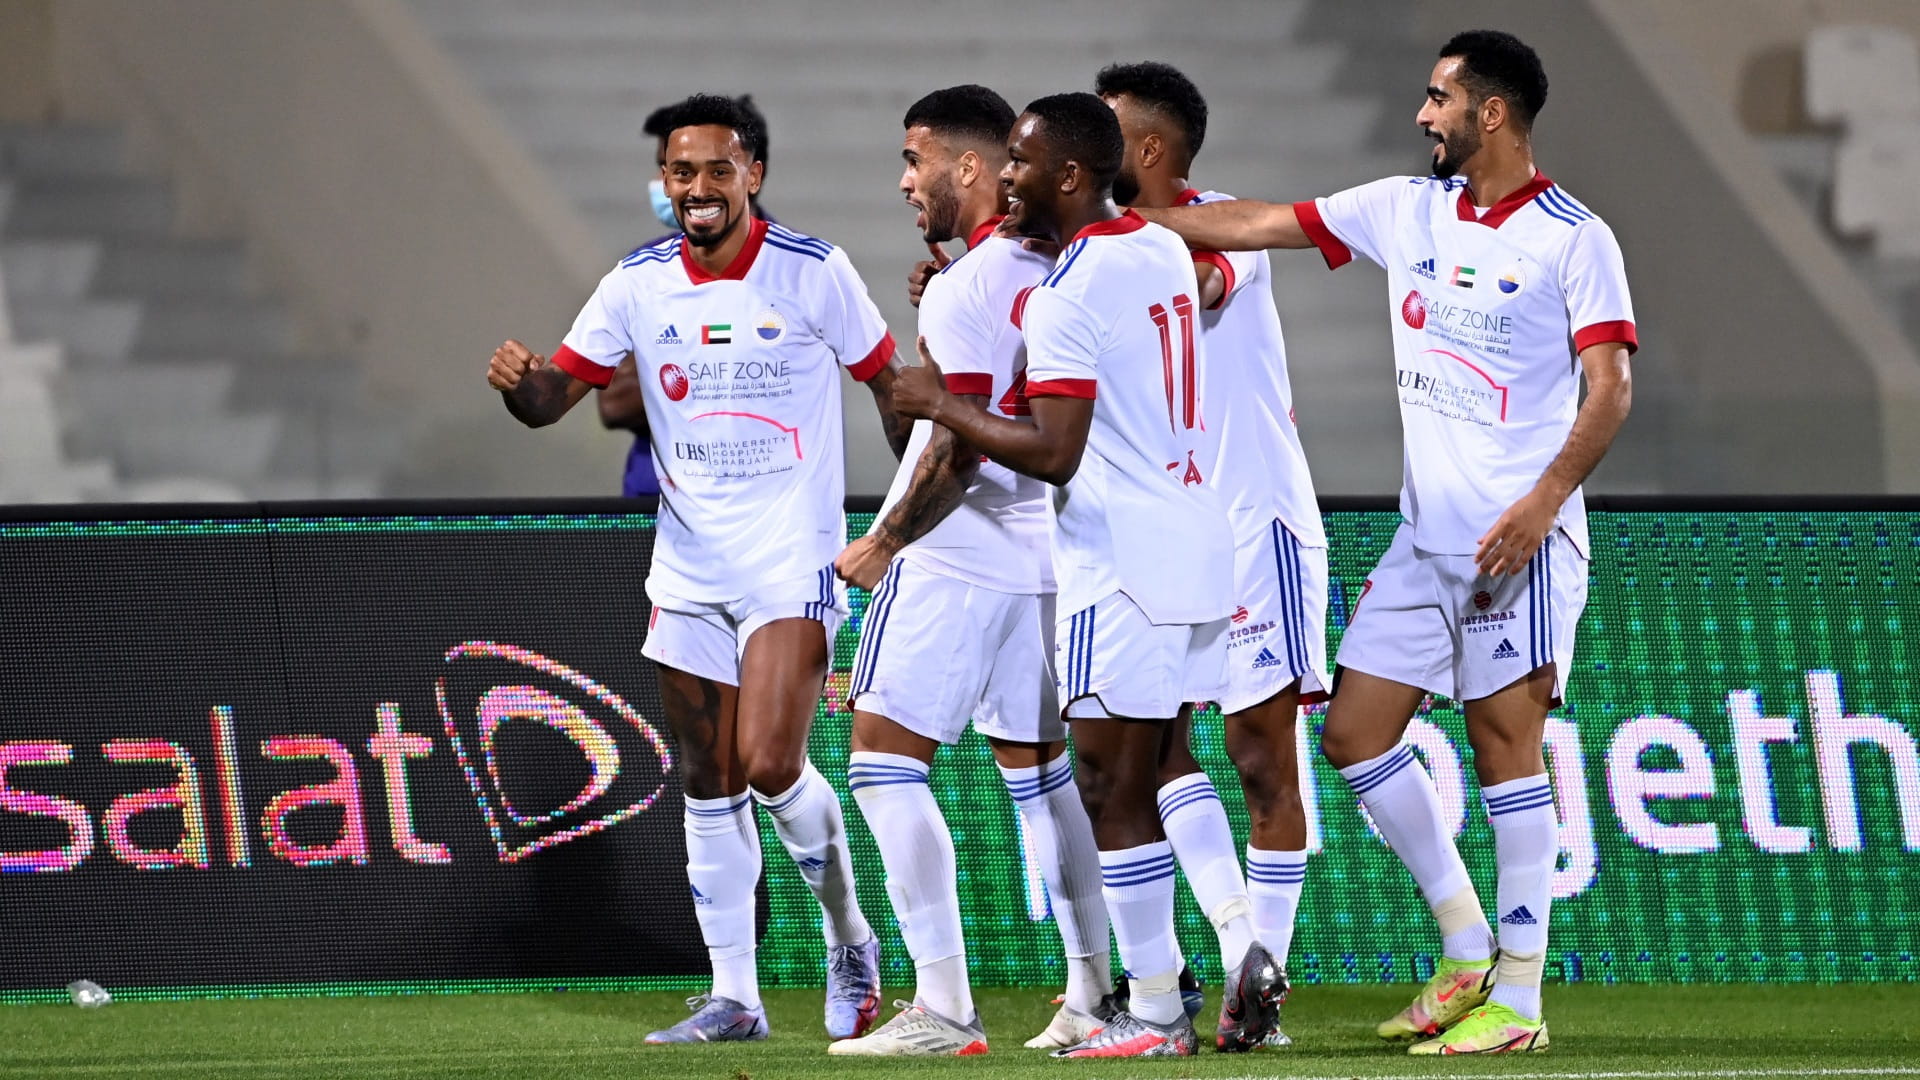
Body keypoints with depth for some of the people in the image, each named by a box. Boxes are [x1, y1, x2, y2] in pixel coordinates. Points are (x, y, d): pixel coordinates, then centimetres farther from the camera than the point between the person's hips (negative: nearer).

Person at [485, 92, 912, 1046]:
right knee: (709, 786, 6)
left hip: (793, 563, -5)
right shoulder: (638, 285, 1)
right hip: (689, 567, 5)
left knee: (769, 765, -17)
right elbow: (551, 397, -1)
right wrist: (517, 379, -25)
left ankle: (848, 940, 8)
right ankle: (732, 999, 13)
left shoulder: (813, 273, -8)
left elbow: (889, 382, 2)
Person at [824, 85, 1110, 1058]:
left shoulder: (962, 291, -16)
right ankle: (1095, 990, 14)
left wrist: (879, 546, -10)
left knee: (885, 763, -5)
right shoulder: (1053, 274, 9)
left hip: (952, 563, -9)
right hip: (1040, 559, 9)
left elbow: (958, 452, -21)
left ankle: (943, 1007, -11)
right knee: (1039, 768, 14)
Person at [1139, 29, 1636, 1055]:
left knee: (1506, 742, -7)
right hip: (1424, 537, 7)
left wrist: (1544, 500, -25)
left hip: (1520, 536, -7)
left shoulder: (1574, 238, -7)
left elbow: (1610, 388, -13)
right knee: (1353, 731, 4)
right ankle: (1466, 949, 15)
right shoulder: (1406, 209, 11)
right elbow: (1255, 224, 13)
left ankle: (1517, 997, -3)